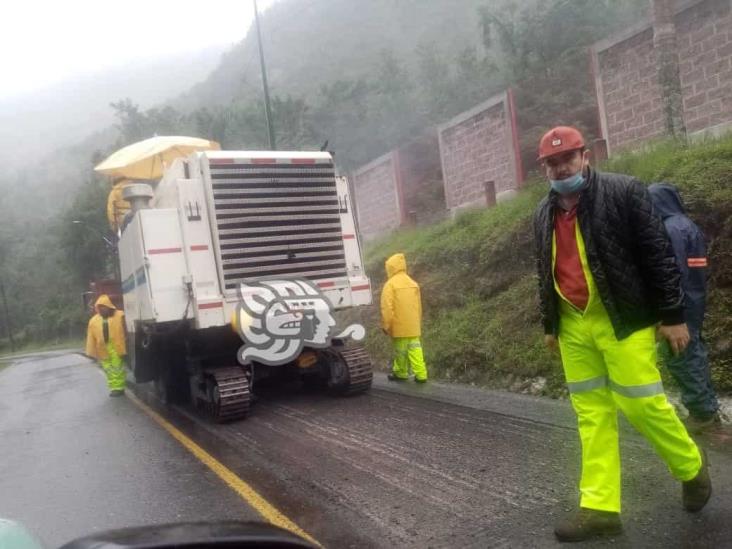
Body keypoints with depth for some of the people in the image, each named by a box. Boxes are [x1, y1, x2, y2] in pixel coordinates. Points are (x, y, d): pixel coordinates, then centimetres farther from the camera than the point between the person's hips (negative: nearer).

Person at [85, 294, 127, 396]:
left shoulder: (119, 316, -5)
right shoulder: (93, 320, 8)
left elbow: (124, 334, -9)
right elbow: (91, 338, 7)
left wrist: (123, 349, -13)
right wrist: (92, 352, 5)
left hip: (116, 348, -4)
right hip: (103, 350, 5)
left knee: (117, 369, 1)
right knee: (108, 370, 9)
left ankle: (119, 388, 7)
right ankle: (114, 388, 16)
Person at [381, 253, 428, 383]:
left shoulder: (390, 284, -12)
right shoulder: (413, 283, 8)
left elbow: (387, 307, -14)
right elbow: (418, 306, 15)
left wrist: (386, 325, -7)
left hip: (399, 326, -5)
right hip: (414, 325, 5)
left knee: (400, 350, 7)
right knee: (415, 349, 5)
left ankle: (401, 373, 21)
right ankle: (421, 374, 0)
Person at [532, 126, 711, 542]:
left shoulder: (623, 192, -6)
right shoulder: (544, 214, 11)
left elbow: (659, 255, -8)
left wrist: (673, 314, -10)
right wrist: (549, 325, 20)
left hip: (623, 321, -5)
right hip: (573, 326, 5)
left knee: (641, 404, -3)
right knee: (592, 414, 6)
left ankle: (691, 467, 26)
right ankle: (600, 507, 11)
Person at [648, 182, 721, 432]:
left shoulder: (671, 229, -18)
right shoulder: (688, 225, 14)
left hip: (679, 306, -10)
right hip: (693, 303, 10)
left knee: (681, 357, -1)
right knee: (694, 355, 16)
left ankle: (702, 413, 6)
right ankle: (708, 409, 24)